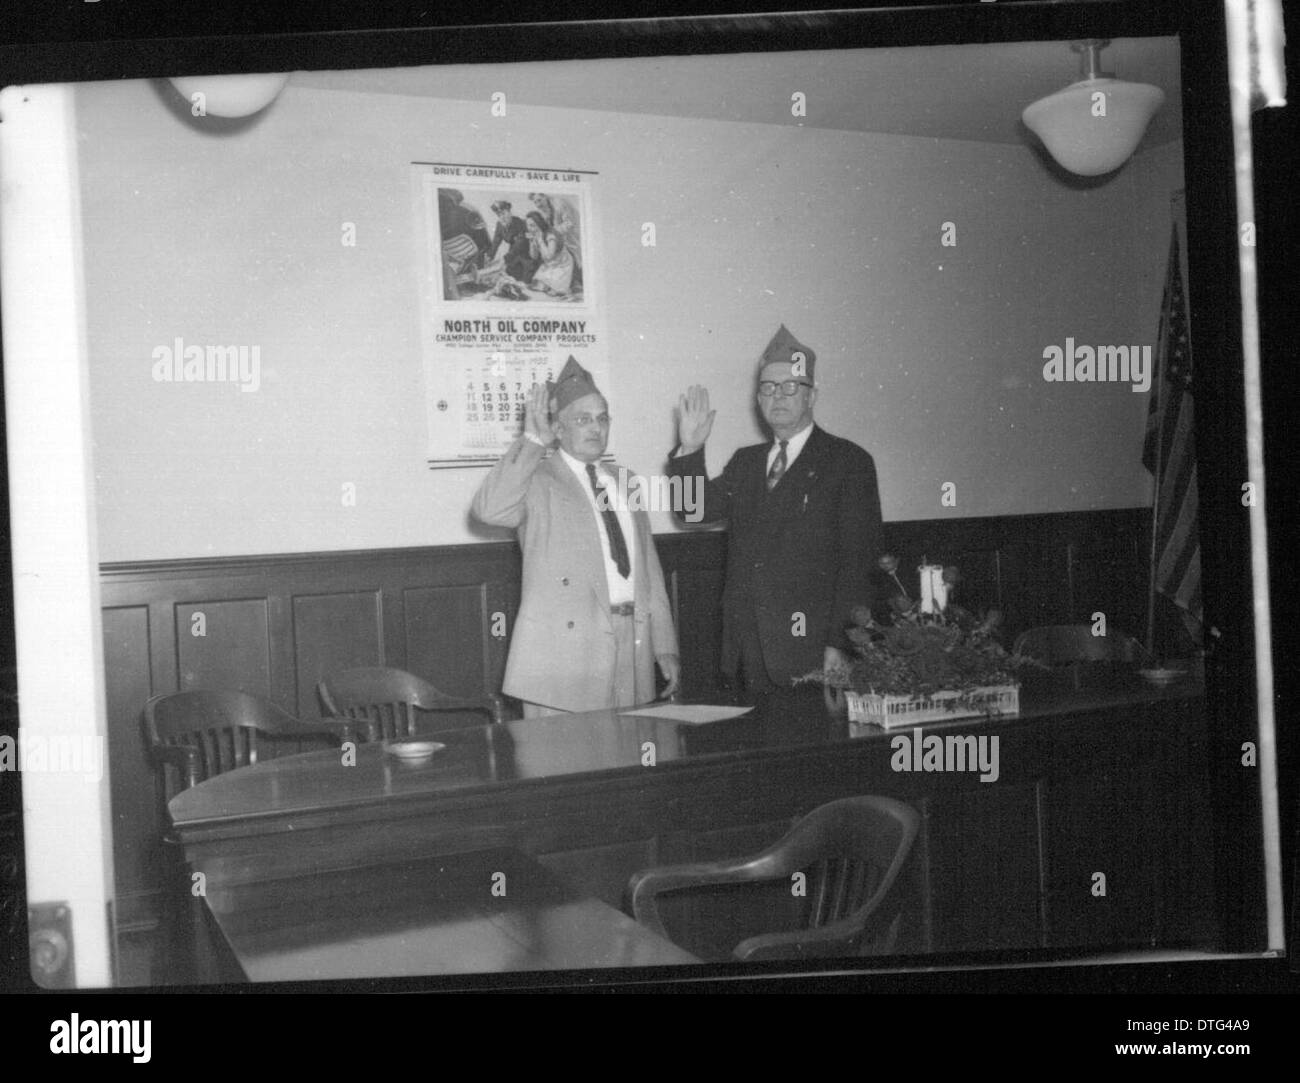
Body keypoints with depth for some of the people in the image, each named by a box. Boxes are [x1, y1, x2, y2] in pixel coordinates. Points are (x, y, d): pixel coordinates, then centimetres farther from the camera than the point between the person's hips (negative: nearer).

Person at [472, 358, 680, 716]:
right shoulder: (536, 481, -1)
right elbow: (489, 509, -23)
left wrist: (665, 647, 13)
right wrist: (533, 442, -18)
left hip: (633, 645, 5)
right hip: (566, 652, -5)